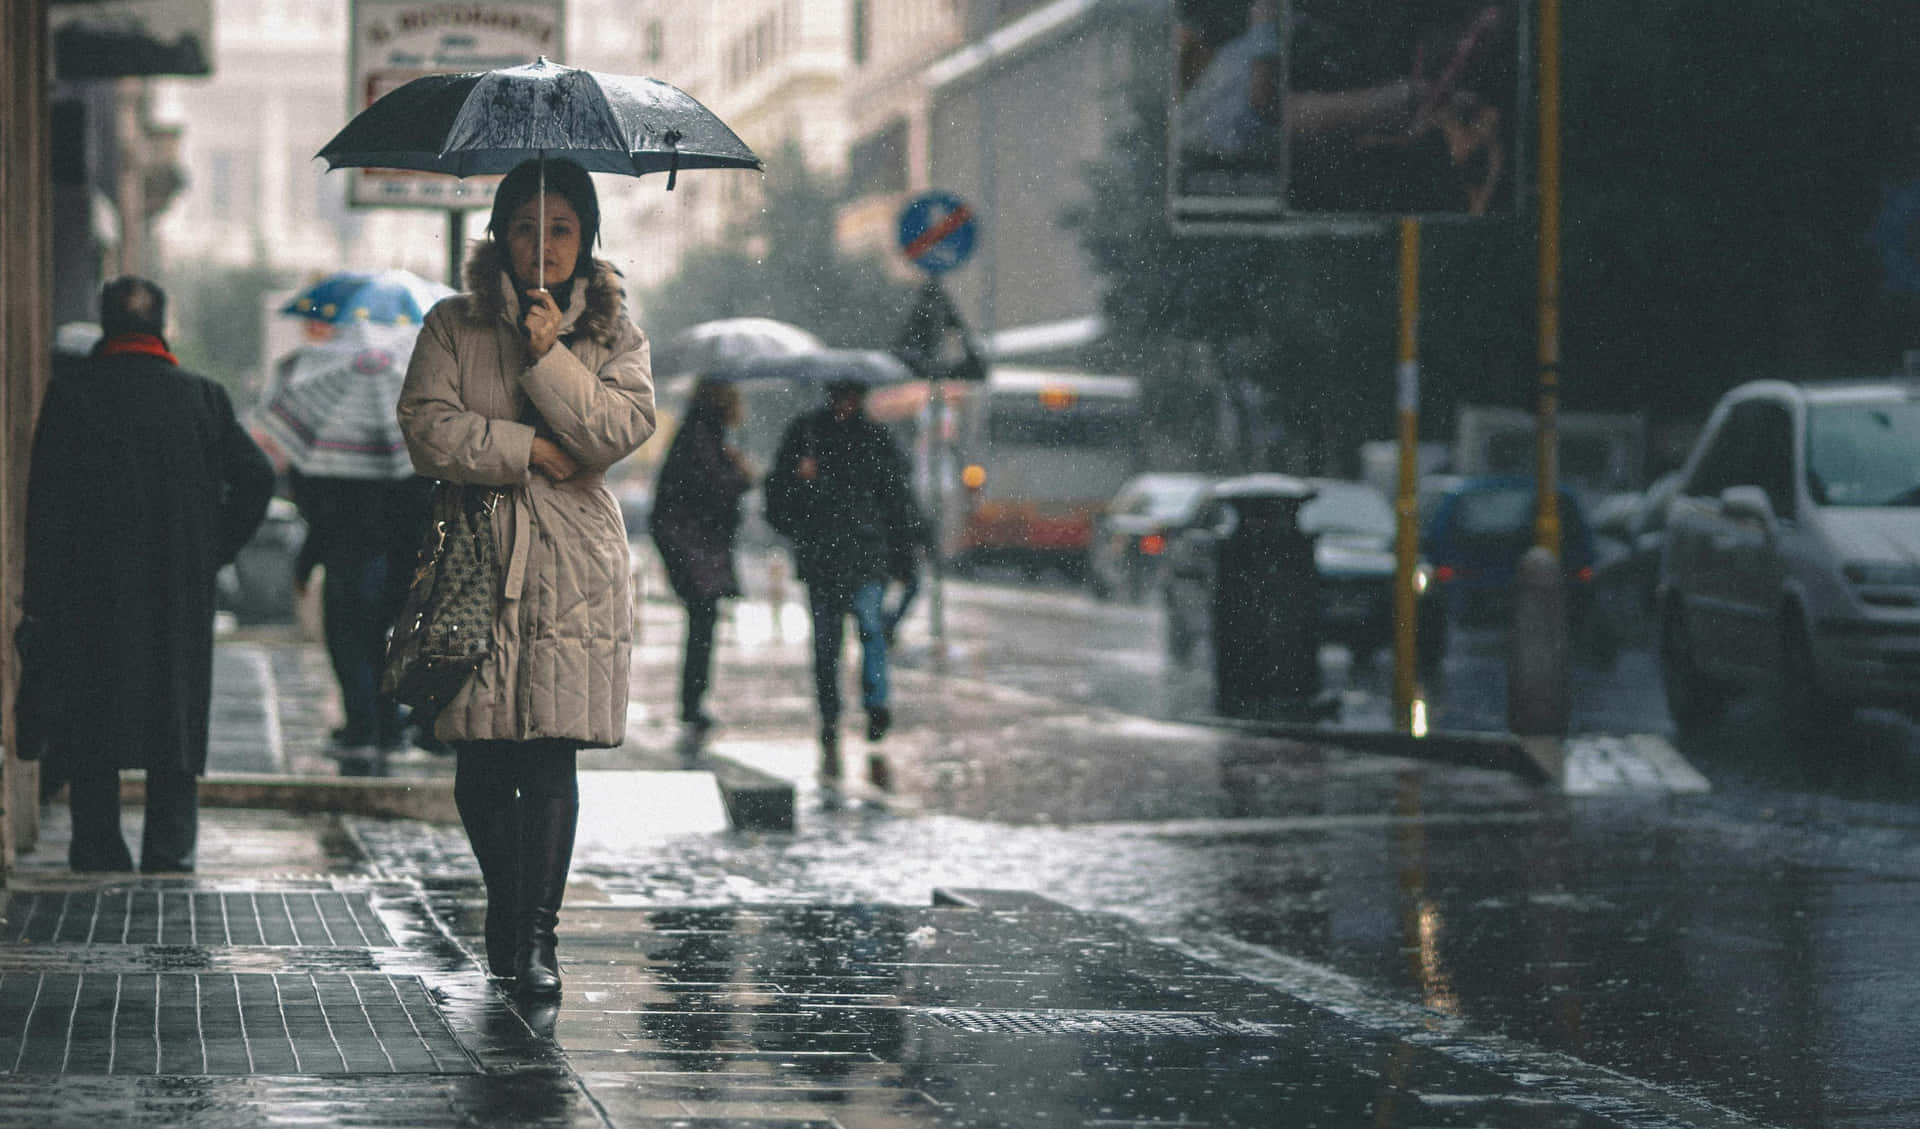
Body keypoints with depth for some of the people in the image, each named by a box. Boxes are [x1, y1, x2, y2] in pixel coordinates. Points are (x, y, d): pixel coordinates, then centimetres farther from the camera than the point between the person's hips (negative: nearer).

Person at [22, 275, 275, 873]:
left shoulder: (71, 394, -5)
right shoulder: (202, 396, 0)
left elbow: (45, 502, -6)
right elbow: (256, 476, -3)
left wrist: (40, 598, -3)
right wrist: (215, 549, 8)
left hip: (90, 594, -1)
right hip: (182, 593, 1)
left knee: (90, 727, 7)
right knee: (176, 727, 8)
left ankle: (99, 851, 7)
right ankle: (171, 848, 5)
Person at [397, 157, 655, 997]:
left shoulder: (612, 332, 11)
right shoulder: (454, 325, 10)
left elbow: (626, 426, -4)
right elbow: (427, 425, -2)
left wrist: (550, 357, -13)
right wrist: (528, 451, -8)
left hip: (574, 560, 0)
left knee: (550, 752, -11)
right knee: (480, 761, -1)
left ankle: (536, 934, -10)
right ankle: (507, 908, 20)